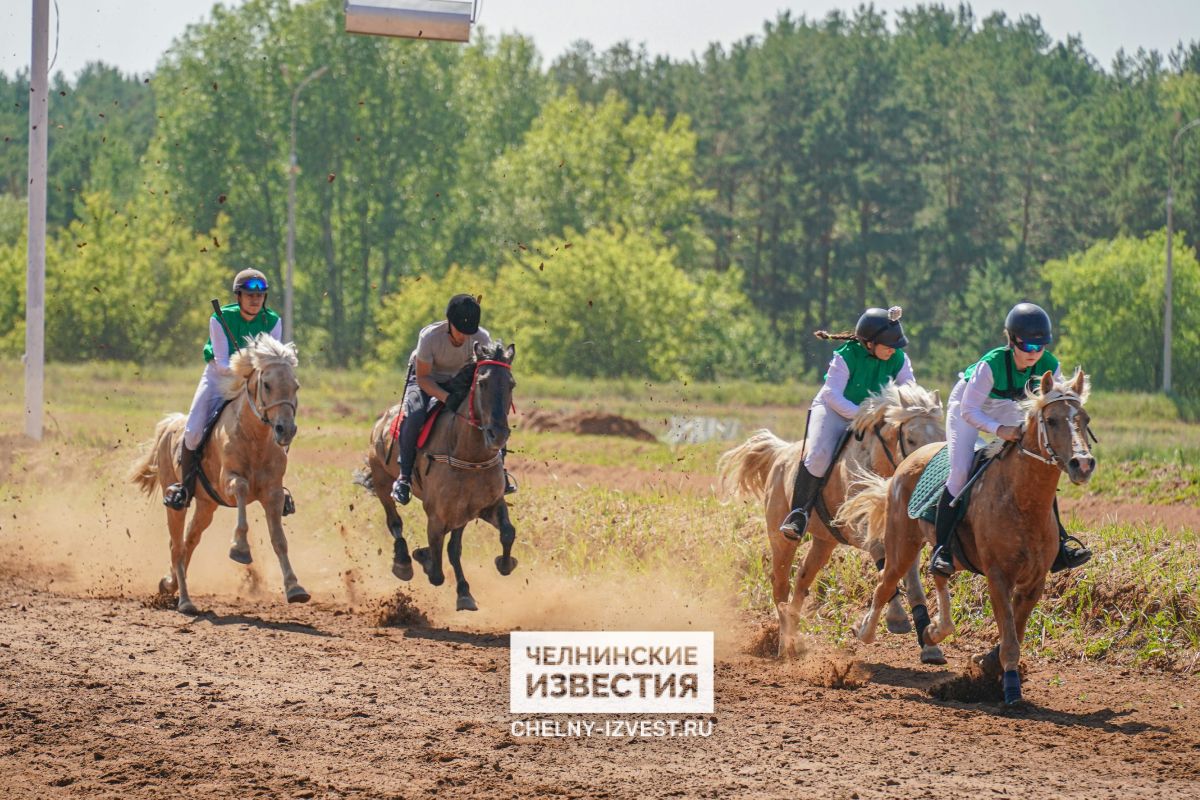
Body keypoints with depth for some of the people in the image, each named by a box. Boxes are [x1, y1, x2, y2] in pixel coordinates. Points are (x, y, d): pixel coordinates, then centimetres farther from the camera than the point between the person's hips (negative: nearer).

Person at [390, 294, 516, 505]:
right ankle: (404, 476, -23)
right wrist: (446, 398, -40)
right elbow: (422, 377, -25)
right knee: (414, 415, -33)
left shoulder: (482, 338, -24)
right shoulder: (429, 337, -33)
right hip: (426, 380, -3)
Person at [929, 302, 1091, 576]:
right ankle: (942, 549, -15)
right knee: (961, 471, -21)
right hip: (968, 408, -5)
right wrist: (999, 430, -51)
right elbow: (969, 411, -35)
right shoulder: (991, 364, -38)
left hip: (1012, 413, 5)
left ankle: (1058, 543, 6)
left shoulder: (1050, 367, -24)